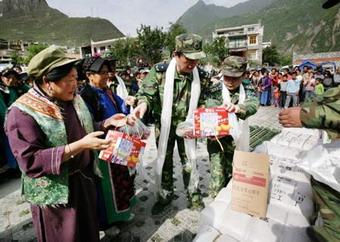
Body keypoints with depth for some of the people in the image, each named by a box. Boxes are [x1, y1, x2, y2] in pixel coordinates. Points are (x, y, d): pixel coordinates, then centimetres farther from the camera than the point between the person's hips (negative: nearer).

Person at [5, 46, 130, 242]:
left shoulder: (74, 99, 2)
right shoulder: (22, 112, -20)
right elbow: (31, 161, -25)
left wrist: (107, 123, -5)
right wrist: (79, 145, -33)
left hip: (85, 179, 6)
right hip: (55, 193, -6)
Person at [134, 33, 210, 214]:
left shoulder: (201, 76, -8)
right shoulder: (159, 71, -16)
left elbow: (204, 102, 5)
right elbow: (146, 93, -13)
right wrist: (143, 103, -34)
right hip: (164, 126, 0)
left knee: (189, 162, 13)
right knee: (164, 162, 14)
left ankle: (193, 195, 38)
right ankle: (165, 195, 37)